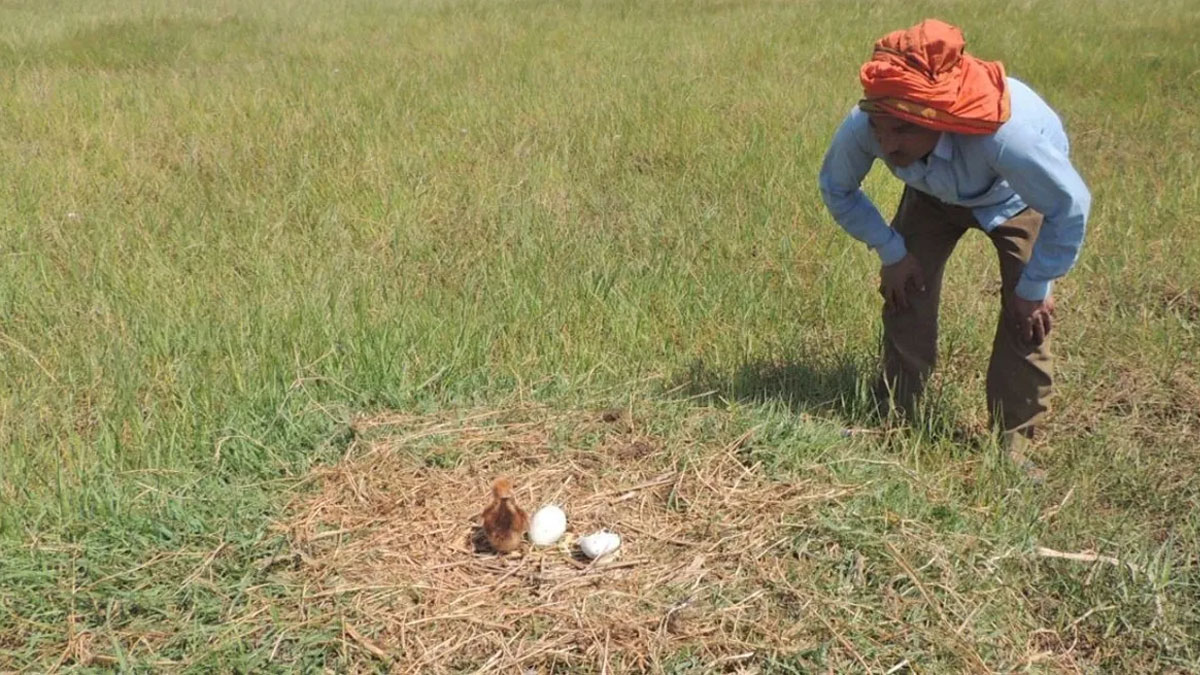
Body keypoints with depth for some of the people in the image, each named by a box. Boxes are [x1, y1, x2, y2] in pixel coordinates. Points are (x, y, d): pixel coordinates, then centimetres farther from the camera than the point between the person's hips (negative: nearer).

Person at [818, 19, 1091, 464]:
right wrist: (891, 252, -14)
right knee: (905, 291, -3)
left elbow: (1070, 205, -31)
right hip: (934, 193, 4)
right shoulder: (861, 128, -37)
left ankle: (1010, 446, 1)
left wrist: (1035, 288, -22)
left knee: (1027, 314, -14)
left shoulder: (1006, 134, -49)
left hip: (1018, 197, -3)